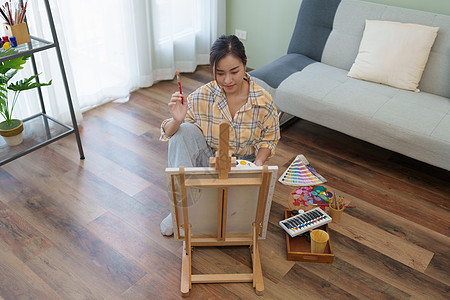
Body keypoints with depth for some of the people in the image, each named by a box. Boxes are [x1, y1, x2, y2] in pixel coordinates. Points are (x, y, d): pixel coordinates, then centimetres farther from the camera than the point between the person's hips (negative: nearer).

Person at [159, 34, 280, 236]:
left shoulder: (263, 101, -14)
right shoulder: (201, 97, -15)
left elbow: (268, 139, 1)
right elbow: (169, 134, -9)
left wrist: (259, 163, -19)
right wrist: (176, 121, -34)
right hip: (208, 161, 1)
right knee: (185, 130, -27)